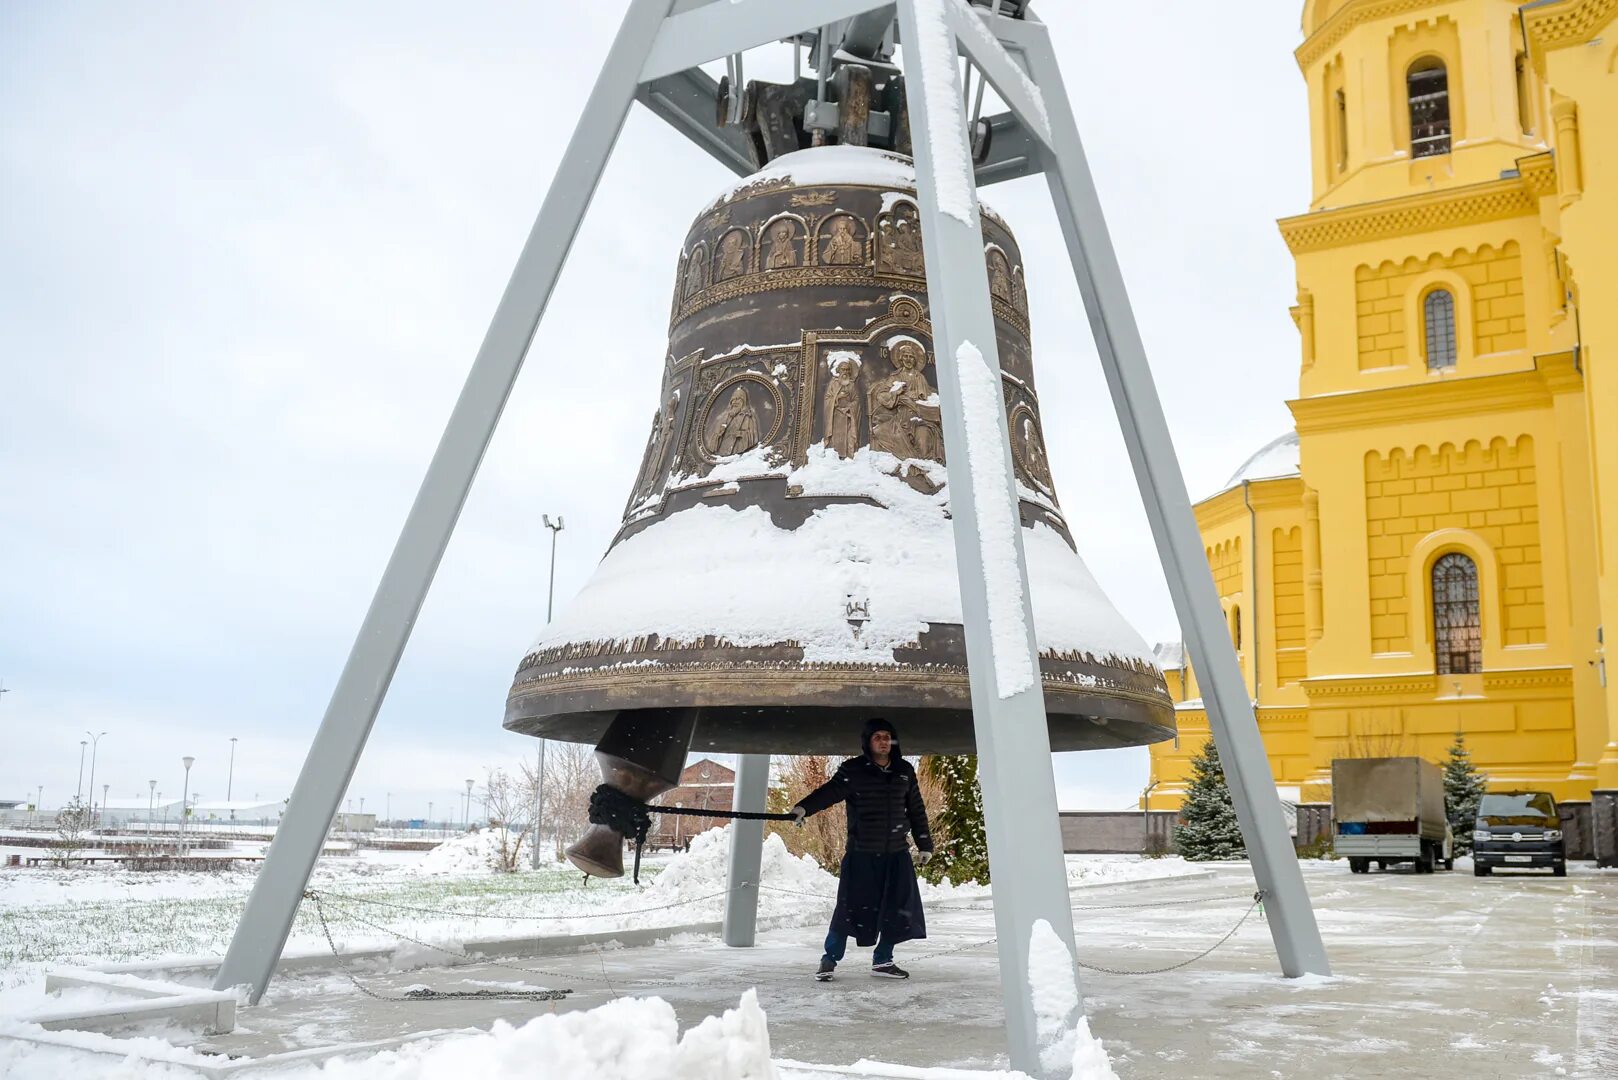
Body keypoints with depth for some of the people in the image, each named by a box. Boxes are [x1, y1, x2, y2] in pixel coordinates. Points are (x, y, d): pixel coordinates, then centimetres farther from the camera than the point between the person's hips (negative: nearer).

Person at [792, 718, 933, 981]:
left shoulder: (904, 771, 8)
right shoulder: (853, 770, -6)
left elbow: (916, 810, 15)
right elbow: (829, 791, -20)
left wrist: (925, 845, 15)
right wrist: (804, 807, -38)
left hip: (896, 853, 4)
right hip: (861, 853, -4)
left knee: (898, 909, 3)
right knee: (851, 907, -6)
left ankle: (882, 960, 19)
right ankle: (830, 959, 9)